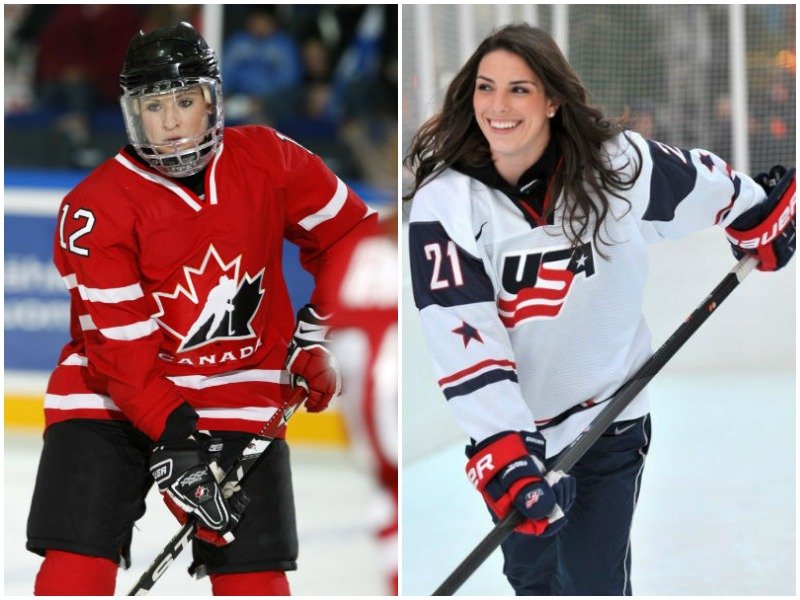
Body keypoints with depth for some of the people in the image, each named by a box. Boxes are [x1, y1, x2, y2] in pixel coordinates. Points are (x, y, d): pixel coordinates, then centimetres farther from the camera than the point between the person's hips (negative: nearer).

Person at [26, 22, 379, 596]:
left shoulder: (269, 161, -6)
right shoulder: (95, 209, -15)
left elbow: (347, 230, 9)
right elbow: (120, 345, -18)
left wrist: (319, 334, 1)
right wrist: (174, 439, -27)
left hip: (239, 387, 2)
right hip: (116, 394, -2)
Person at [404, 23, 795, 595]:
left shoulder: (621, 166, -17)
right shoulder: (446, 202, -18)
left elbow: (712, 188, 3)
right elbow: (459, 332, -25)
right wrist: (502, 449, -34)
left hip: (609, 415, -1)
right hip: (510, 423, 1)